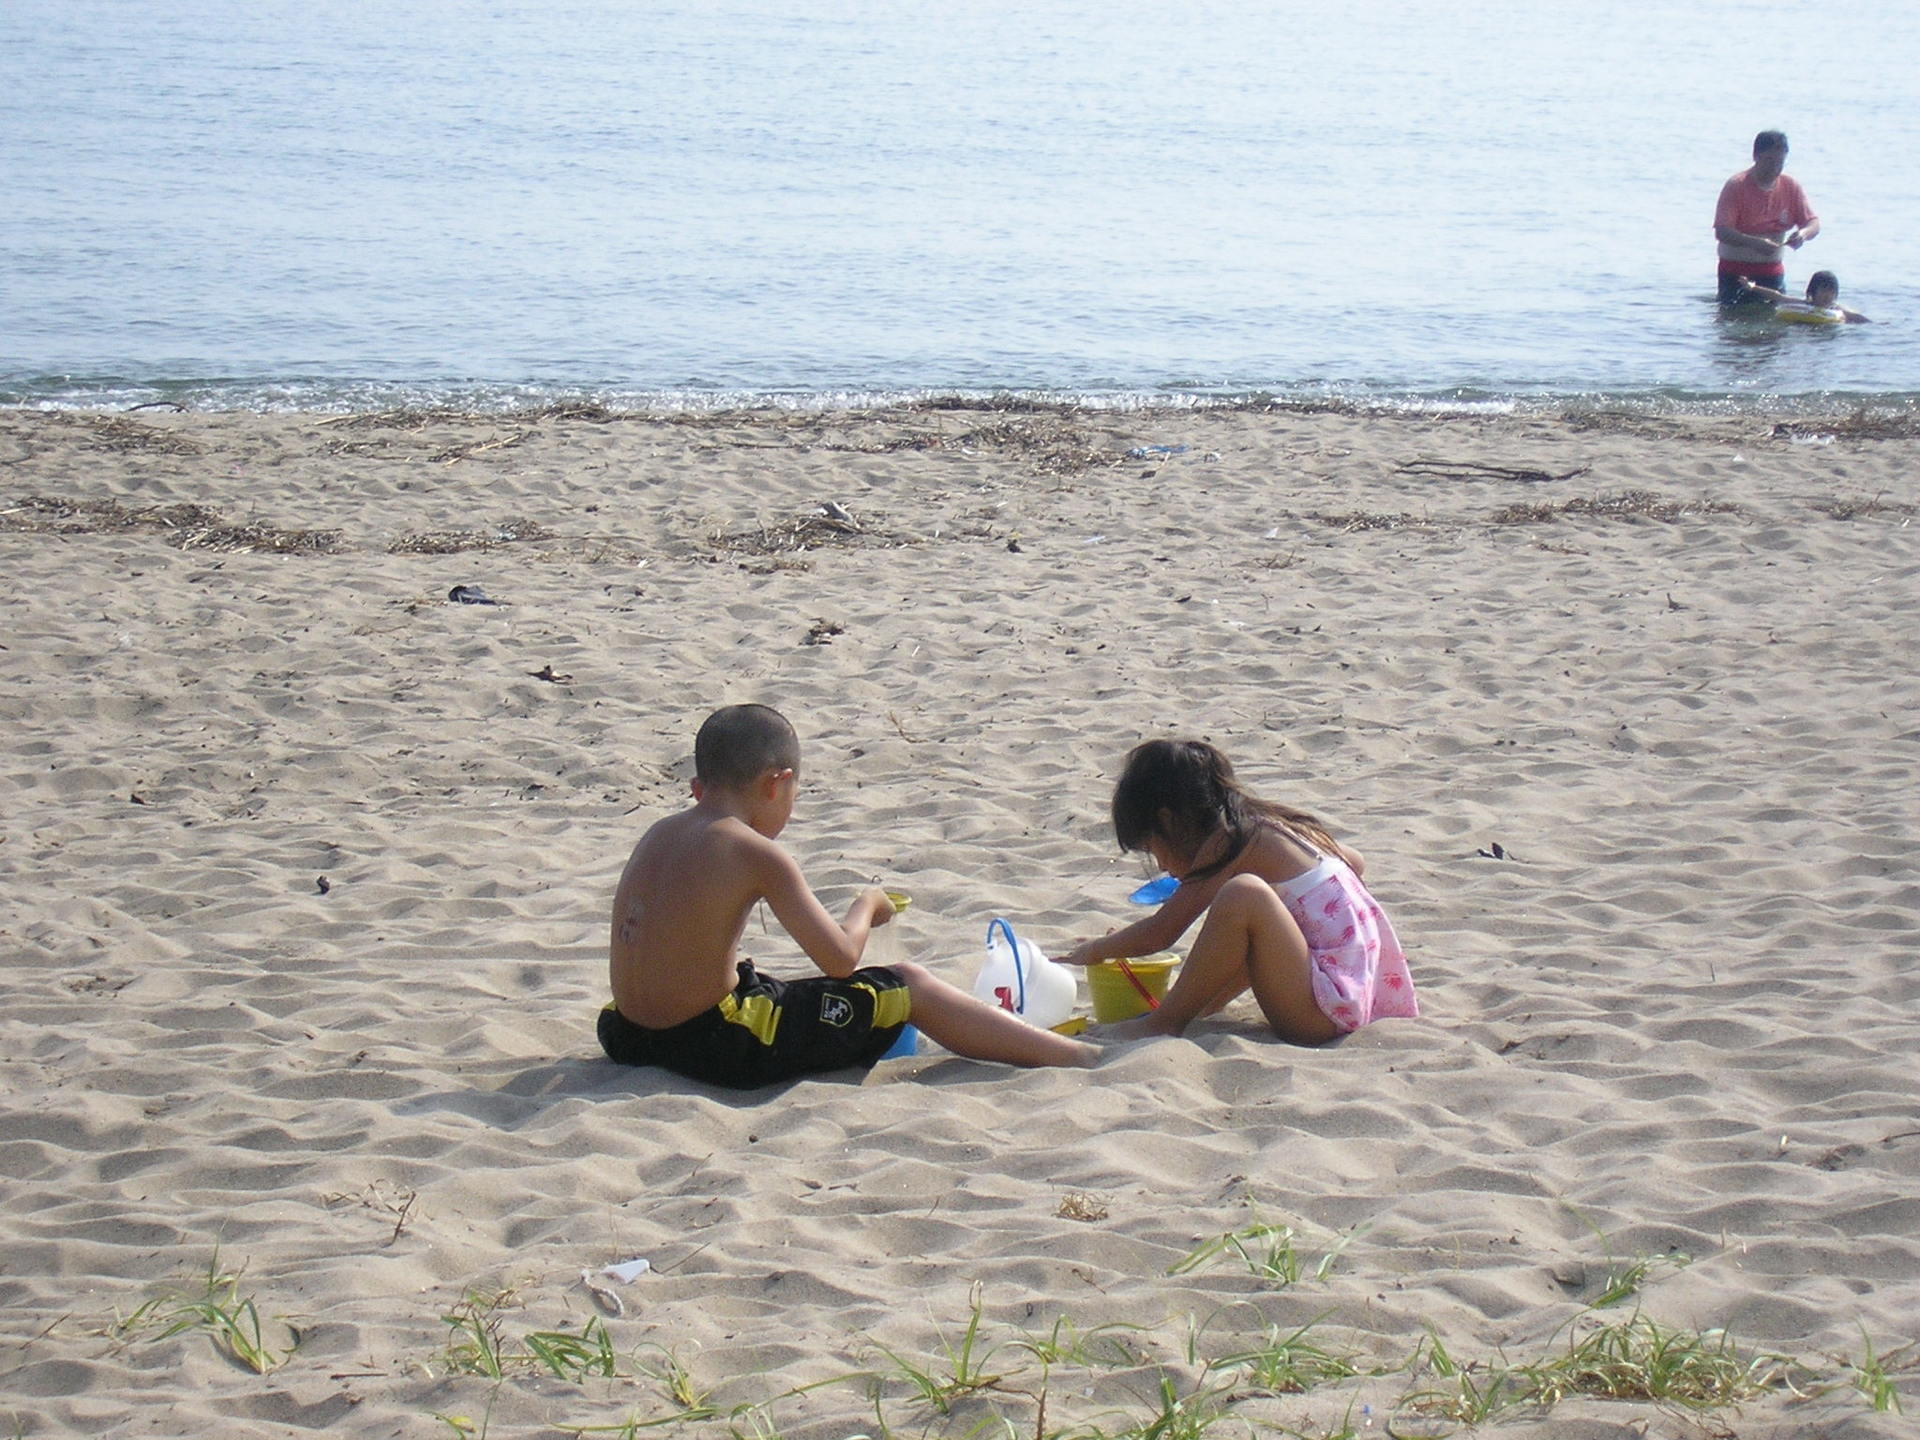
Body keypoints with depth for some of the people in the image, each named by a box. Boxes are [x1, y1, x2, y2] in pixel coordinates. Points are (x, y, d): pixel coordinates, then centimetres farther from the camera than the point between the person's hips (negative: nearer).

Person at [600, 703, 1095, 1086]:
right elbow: (840, 957, -12)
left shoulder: (657, 835, 9)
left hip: (632, 1038, 8)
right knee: (909, 987, 4)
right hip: (720, 1047, -8)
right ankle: (1079, 1057, 10)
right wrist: (868, 906, 9)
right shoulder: (757, 854, -14)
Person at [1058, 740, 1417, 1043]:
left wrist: (1093, 950, 9)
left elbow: (1160, 933, -8)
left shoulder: (1227, 845, -8)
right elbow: (1355, 863, 34)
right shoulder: (1271, 826, 16)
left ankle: (1166, 1022, -11)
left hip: (1328, 1010, -11)